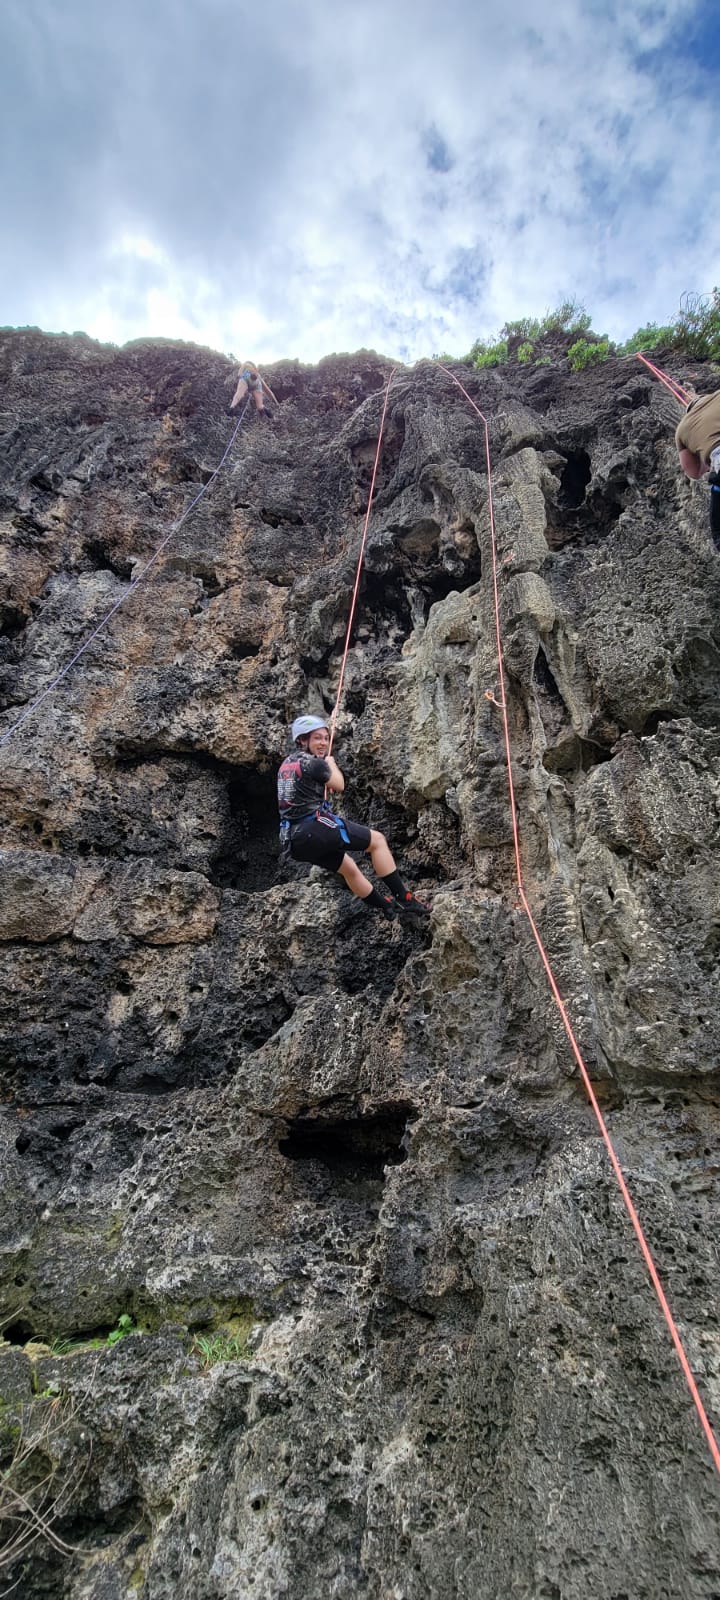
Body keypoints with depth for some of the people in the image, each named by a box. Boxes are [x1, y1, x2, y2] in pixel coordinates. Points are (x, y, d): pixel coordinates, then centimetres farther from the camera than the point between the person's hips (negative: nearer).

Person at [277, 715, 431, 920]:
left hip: (295, 841, 9)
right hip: (316, 828, -9)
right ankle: (404, 900, 0)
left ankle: (389, 909, 35)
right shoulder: (313, 762, -11)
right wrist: (330, 763, 19)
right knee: (377, 840, 2)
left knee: (348, 867, 26)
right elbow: (339, 786, 5)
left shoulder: (286, 764, 16)